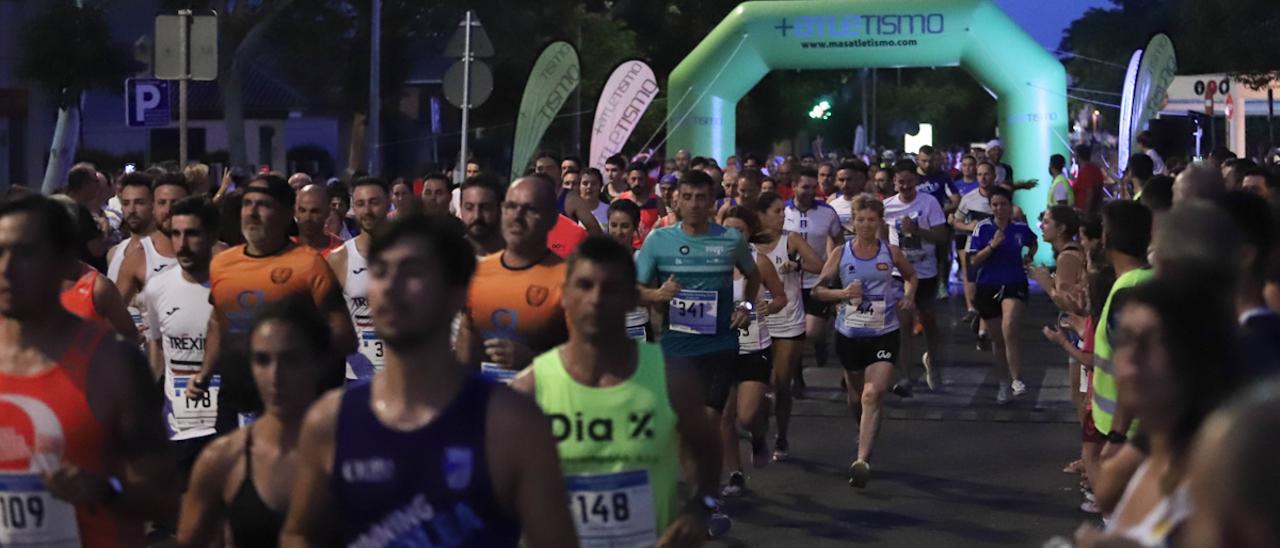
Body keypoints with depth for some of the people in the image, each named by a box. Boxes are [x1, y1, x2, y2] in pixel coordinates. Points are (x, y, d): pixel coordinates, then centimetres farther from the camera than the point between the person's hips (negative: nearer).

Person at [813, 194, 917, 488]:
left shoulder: (891, 252, 0)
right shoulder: (841, 254, -2)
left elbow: (912, 276, 19)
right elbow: (818, 289, 0)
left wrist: (909, 296, 0)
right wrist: (842, 293, -17)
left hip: (884, 334, -2)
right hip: (849, 334, 2)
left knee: (873, 395, -18)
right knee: (854, 395, 17)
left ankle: (862, 460, -24)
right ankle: (864, 434, 49)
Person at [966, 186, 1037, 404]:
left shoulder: (1021, 229, 0)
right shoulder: (982, 229, -4)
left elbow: (1033, 244, 24)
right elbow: (973, 261, -9)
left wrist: (1028, 257, 6)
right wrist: (992, 245, -20)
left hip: (1014, 286, -1)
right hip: (987, 287, 1)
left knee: (1009, 330, -25)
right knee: (997, 339, 12)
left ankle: (1016, 379, -18)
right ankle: (1004, 384, 30)